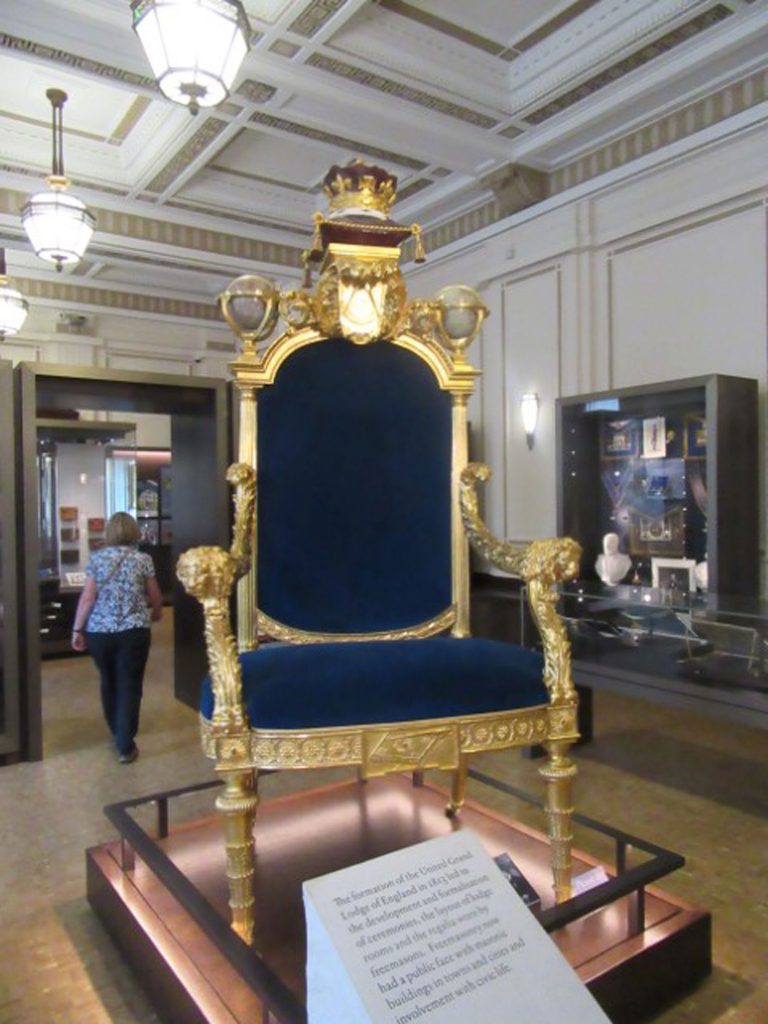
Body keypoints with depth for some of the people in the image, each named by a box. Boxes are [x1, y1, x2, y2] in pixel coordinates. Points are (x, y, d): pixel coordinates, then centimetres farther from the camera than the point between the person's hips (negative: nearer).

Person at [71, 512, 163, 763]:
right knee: (129, 686, 3)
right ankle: (125, 746, 2)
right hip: (133, 632, -2)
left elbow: (88, 597, -3)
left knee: (108, 682, 20)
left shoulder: (97, 558, 1)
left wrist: (77, 629, 4)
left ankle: (117, 733, 37)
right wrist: (156, 613, 28)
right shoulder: (143, 559, -1)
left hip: (99, 631, 2)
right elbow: (155, 596, 7)